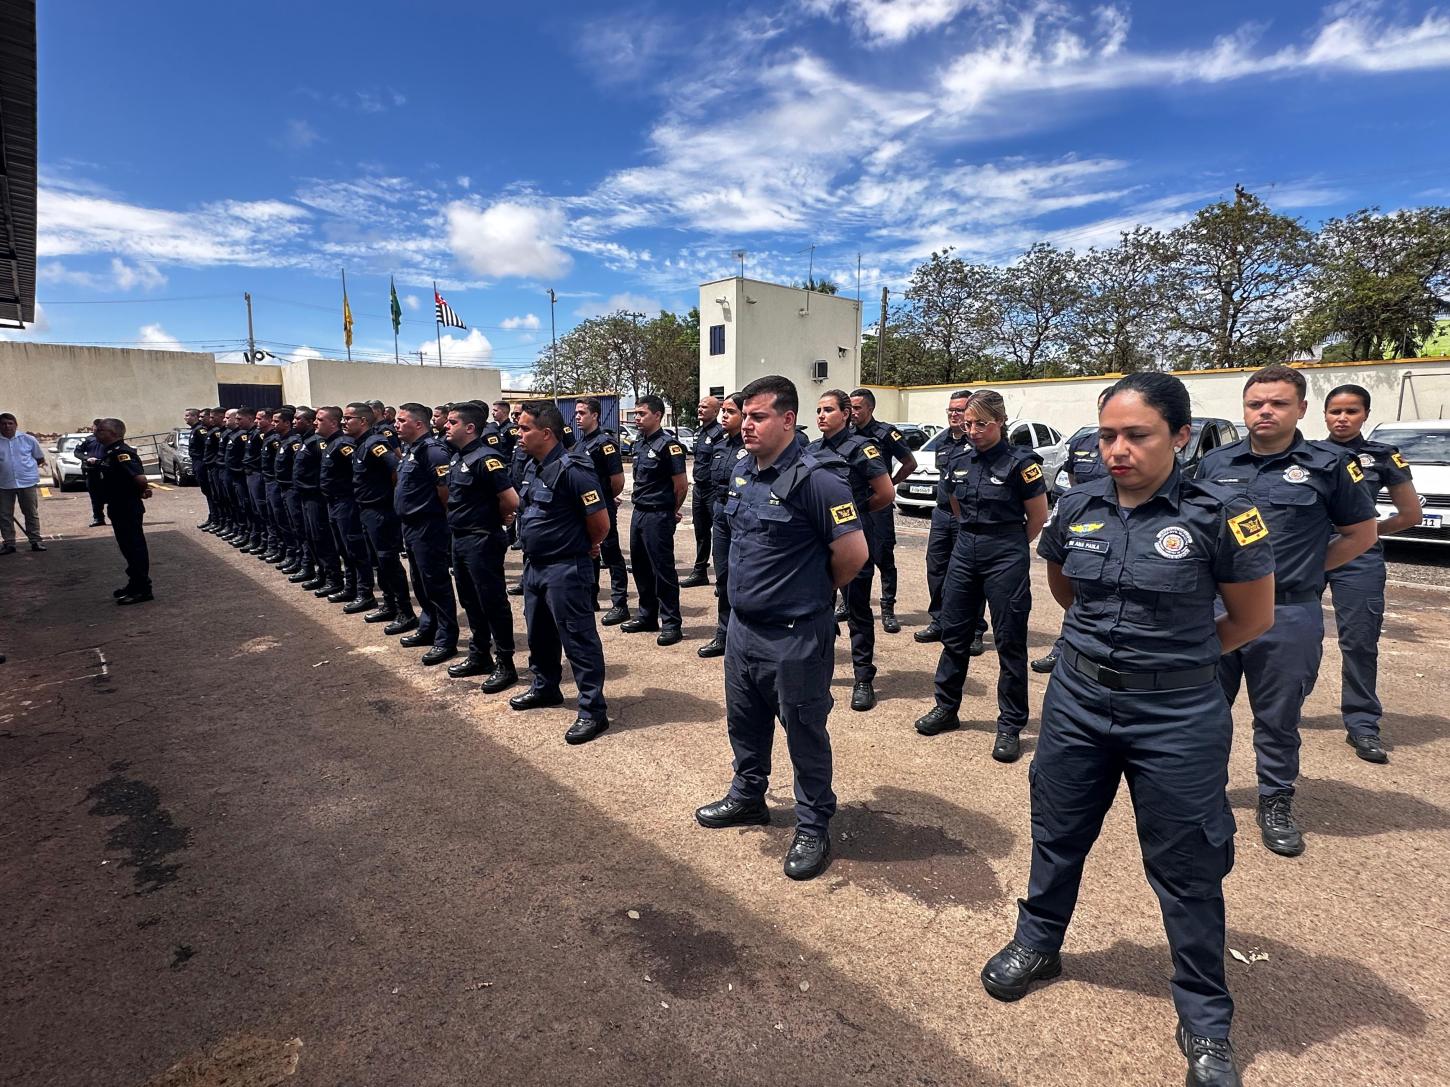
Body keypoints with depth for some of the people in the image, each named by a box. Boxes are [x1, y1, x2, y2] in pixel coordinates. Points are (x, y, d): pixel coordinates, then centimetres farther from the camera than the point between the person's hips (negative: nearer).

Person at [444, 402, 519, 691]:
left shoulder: (485, 458, -19)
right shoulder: (457, 457, 10)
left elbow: (511, 500, -25)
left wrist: (496, 519, -8)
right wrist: (461, 517, 10)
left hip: (482, 541, -10)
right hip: (460, 538, 10)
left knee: (493, 603, -1)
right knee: (471, 601, 18)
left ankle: (505, 664, 10)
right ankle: (479, 656, 31)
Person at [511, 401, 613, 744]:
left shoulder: (572, 470, -21)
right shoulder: (532, 466, 8)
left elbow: (601, 521, -19)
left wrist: (586, 547, -1)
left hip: (565, 569, -9)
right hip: (534, 564, 10)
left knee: (578, 639, -2)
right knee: (539, 632, 23)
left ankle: (593, 710, 7)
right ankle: (545, 687, 43)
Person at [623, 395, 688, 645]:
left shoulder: (668, 444, -14)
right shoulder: (639, 443, 11)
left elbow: (681, 484, -13)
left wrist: (672, 511, -1)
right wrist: (641, 504, 14)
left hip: (658, 516, -9)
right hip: (639, 512, 9)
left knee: (663, 569, -3)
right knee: (640, 566, 15)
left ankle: (671, 623, 5)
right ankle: (647, 615, 29)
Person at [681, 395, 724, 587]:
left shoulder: (720, 433, -13)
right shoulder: (698, 433, 14)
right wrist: (698, 481, 19)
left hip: (713, 490, -9)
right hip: (698, 489, 9)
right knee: (700, 533, 16)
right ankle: (700, 573, 26)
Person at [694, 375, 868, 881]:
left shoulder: (813, 479, -21)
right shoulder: (741, 471, 5)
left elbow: (854, 553, -19)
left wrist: (813, 591, -3)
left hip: (795, 637, -8)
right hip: (742, 625, 8)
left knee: (804, 735, 9)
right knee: (744, 722, 23)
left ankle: (813, 828, 28)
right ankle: (747, 796, 46)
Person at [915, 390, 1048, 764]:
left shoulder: (1020, 462, -10)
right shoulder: (960, 464, 6)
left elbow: (1038, 517, -1)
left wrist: (1009, 546, 9)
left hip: (1005, 558, -5)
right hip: (965, 553, 6)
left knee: (1009, 642, 3)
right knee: (953, 634, 11)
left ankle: (1010, 726, 13)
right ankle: (946, 708, 26)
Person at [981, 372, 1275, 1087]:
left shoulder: (1219, 515, -14)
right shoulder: (1078, 507, -3)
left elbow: (1253, 619, -2)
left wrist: (1173, 654, 4)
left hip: (1177, 717, -3)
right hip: (1078, 700, 4)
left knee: (1185, 869, 11)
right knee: (1057, 833, 19)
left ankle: (1205, 1021, 33)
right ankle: (1037, 942, 44)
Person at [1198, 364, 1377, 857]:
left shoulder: (1328, 466, -2)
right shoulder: (1215, 463, 4)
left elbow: (1362, 533, 7)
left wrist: (1306, 571, 1)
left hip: (1289, 617, -2)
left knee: (1278, 719, 10)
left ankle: (1276, 804, 27)